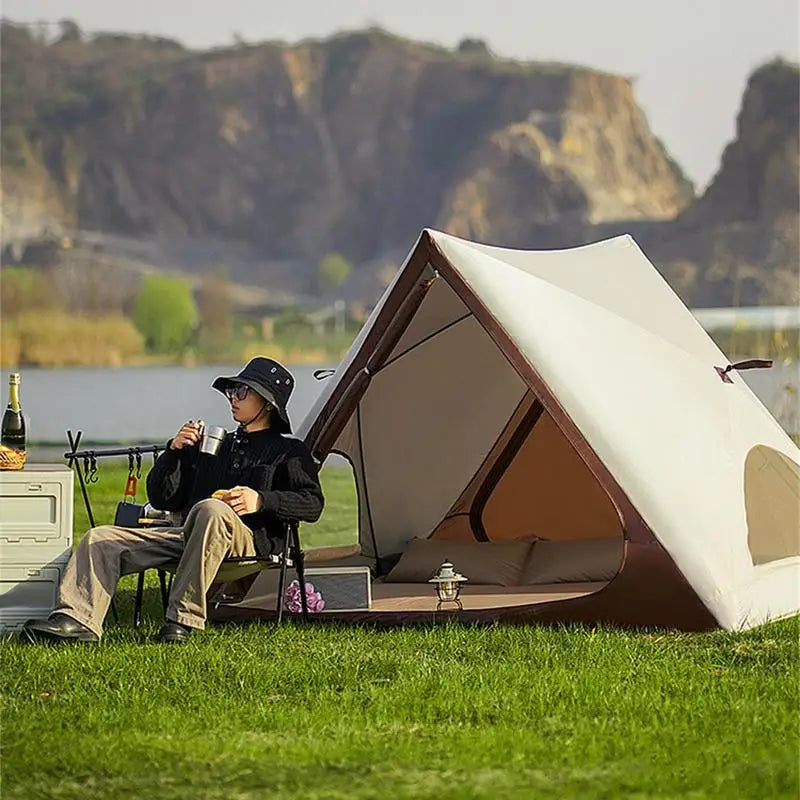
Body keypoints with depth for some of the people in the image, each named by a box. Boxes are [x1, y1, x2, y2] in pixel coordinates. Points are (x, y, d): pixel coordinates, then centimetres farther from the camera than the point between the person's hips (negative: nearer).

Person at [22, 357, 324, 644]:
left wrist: (262, 501, -14)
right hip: (188, 536, 6)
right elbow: (161, 498, 25)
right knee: (101, 538, -9)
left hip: (249, 539, -6)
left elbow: (313, 503, 0)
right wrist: (174, 450, 9)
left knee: (212, 510, -42)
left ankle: (183, 619, -38)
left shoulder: (289, 452, 16)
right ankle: (77, 620, -29)